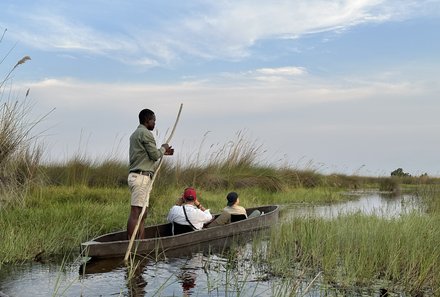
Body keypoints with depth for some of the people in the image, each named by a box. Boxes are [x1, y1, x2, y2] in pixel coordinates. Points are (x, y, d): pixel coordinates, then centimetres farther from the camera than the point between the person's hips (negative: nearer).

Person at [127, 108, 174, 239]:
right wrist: (163, 148, 7)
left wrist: (163, 152, 25)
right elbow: (155, 155, -12)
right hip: (141, 177, -10)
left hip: (136, 175, 10)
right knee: (135, 213, -12)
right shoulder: (146, 133, -9)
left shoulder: (135, 134, 22)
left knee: (143, 214, 10)